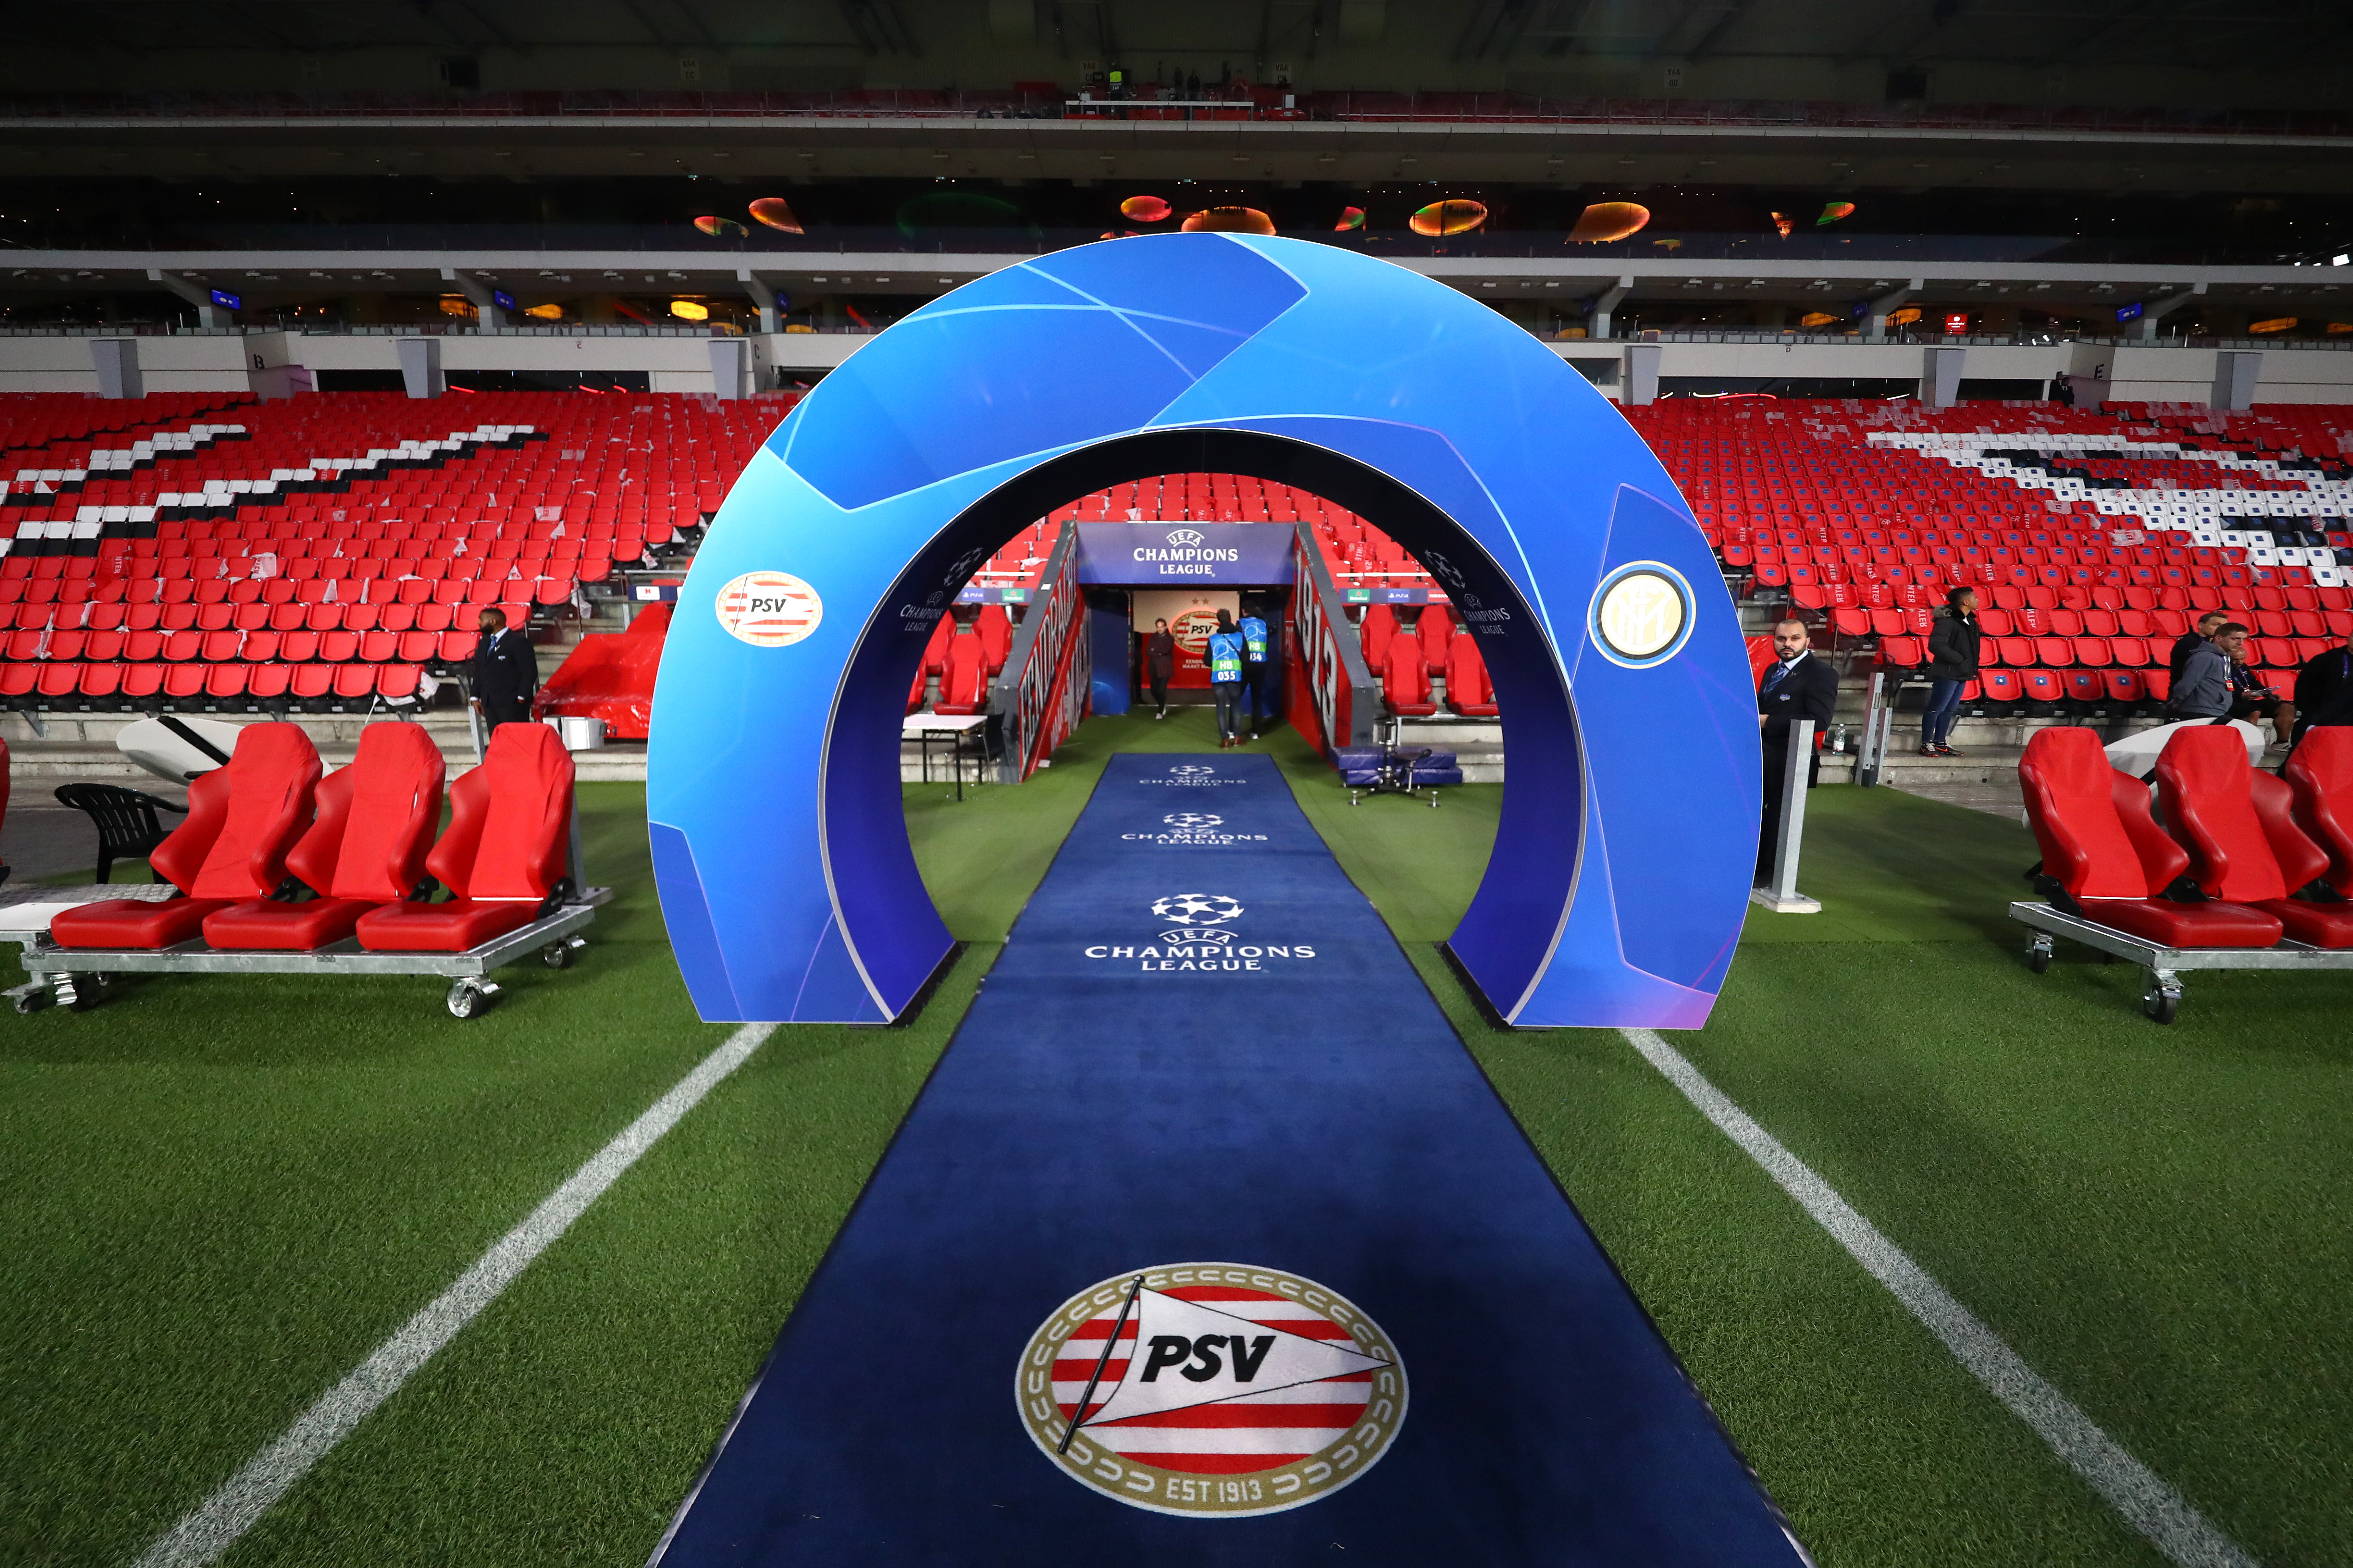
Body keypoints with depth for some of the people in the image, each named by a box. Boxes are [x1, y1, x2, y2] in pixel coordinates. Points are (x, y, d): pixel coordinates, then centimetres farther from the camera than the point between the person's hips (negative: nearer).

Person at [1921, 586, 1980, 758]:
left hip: (1962, 673, 9)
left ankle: (1940, 743, 20)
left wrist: (1972, 668, 11)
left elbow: (1971, 646, 24)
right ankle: (1926, 744, 2)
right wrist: (1958, 660, -19)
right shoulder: (1947, 620, -16)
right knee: (1937, 708, -4)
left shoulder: (1970, 621, 13)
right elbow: (1935, 645, -24)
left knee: (1950, 710, 13)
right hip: (1948, 673, -9)